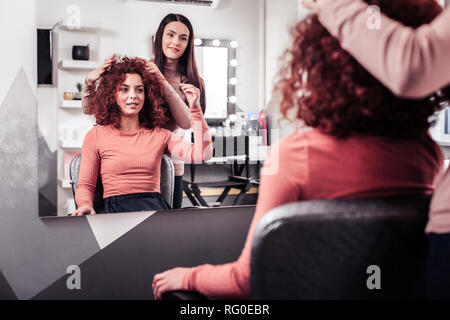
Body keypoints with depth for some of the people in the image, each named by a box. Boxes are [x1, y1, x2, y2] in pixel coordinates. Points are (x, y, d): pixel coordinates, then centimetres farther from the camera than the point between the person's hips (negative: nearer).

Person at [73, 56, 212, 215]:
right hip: (116, 209, -3)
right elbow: (85, 185, 10)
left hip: (155, 208, 3)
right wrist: (85, 205, -13)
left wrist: (195, 109, -1)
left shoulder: (160, 135, 15)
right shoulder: (96, 136, 10)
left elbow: (201, 154, 1)